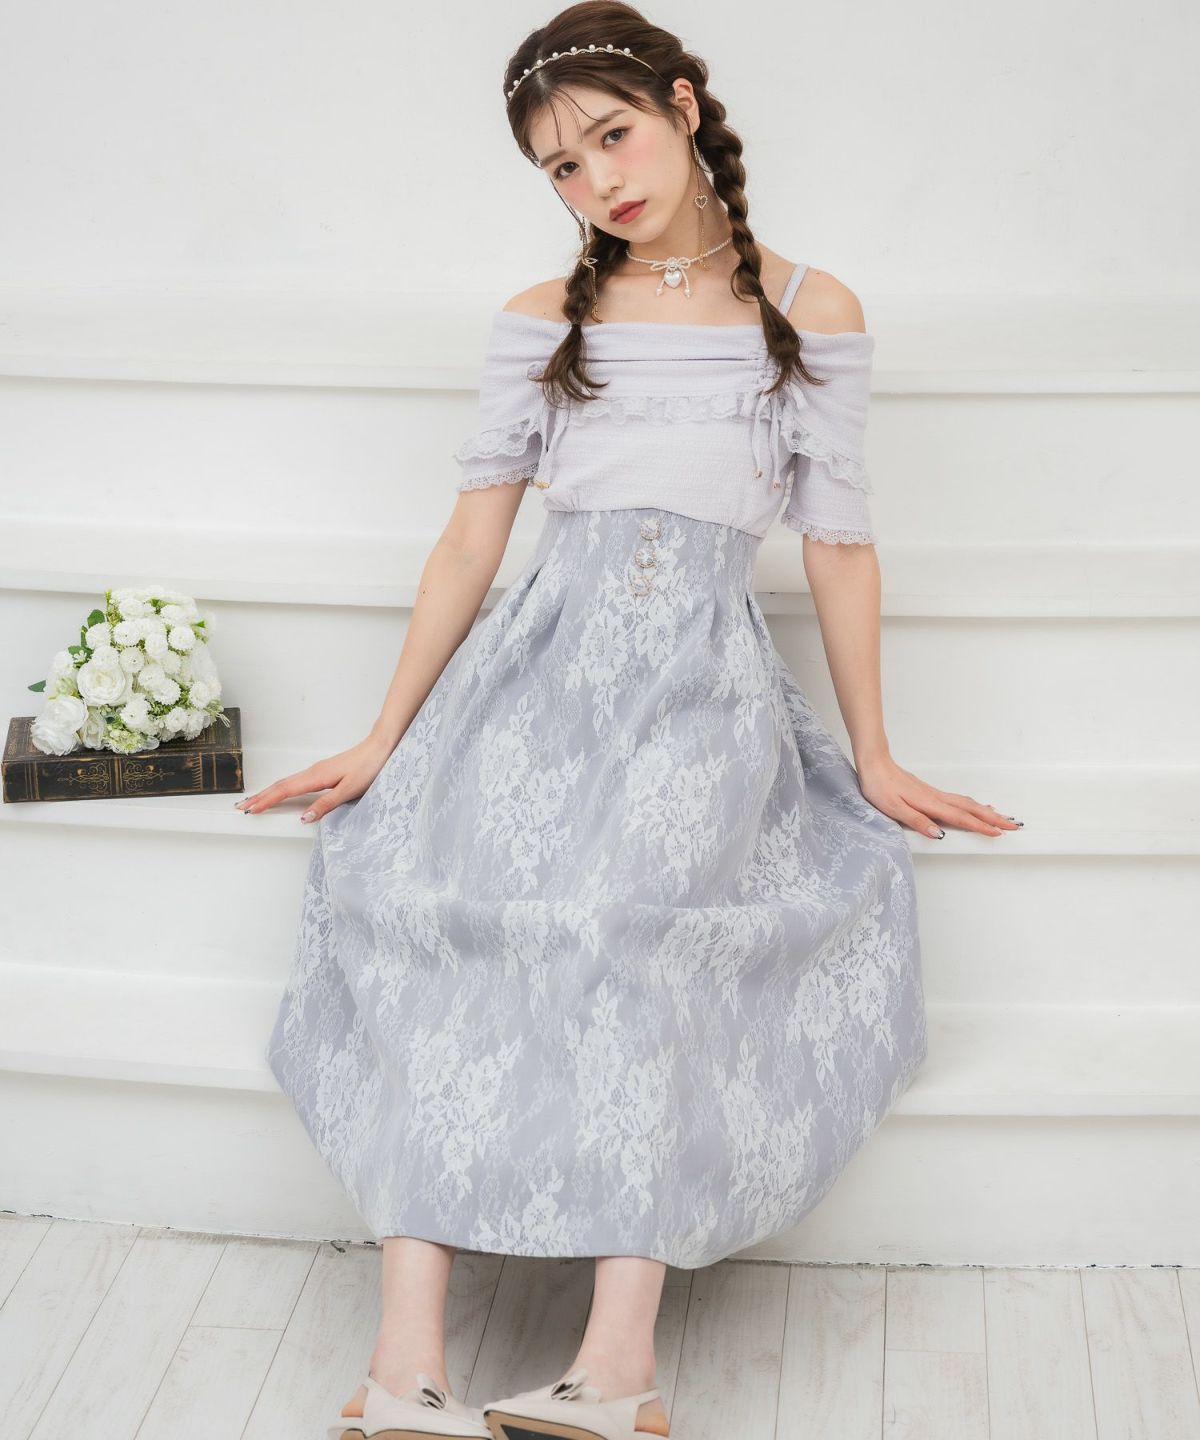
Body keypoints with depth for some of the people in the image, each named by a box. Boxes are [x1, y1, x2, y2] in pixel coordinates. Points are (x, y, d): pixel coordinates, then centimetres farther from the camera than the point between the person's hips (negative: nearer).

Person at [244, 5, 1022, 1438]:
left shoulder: (812, 311, 11)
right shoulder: (541, 320, 16)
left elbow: (839, 544, 11)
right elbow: (471, 537, 12)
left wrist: (874, 758, 13)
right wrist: (382, 738, 8)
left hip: (707, 675, -1)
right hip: (544, 654, 2)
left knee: (635, 912, -34)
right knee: (428, 893, -29)